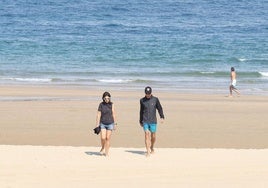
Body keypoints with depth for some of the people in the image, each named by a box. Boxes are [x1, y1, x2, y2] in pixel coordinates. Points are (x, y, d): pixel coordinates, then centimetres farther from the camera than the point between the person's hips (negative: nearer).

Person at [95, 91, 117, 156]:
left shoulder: (111, 105, -2)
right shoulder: (101, 105, -3)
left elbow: (113, 114, 4)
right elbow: (98, 115, -2)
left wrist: (115, 124, 5)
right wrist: (97, 125, -4)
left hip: (110, 123, 0)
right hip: (103, 123, 0)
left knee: (108, 138, 0)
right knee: (103, 138, -9)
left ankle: (106, 153, 9)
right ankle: (103, 148, 20)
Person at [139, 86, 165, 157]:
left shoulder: (155, 99, 1)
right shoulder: (142, 100, 4)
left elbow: (159, 108, 6)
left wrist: (162, 117, -7)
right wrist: (140, 121, 19)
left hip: (153, 121, 0)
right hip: (145, 121, 0)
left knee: (153, 136, 5)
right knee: (147, 135, -11)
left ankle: (152, 148, 32)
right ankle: (148, 151, -12)